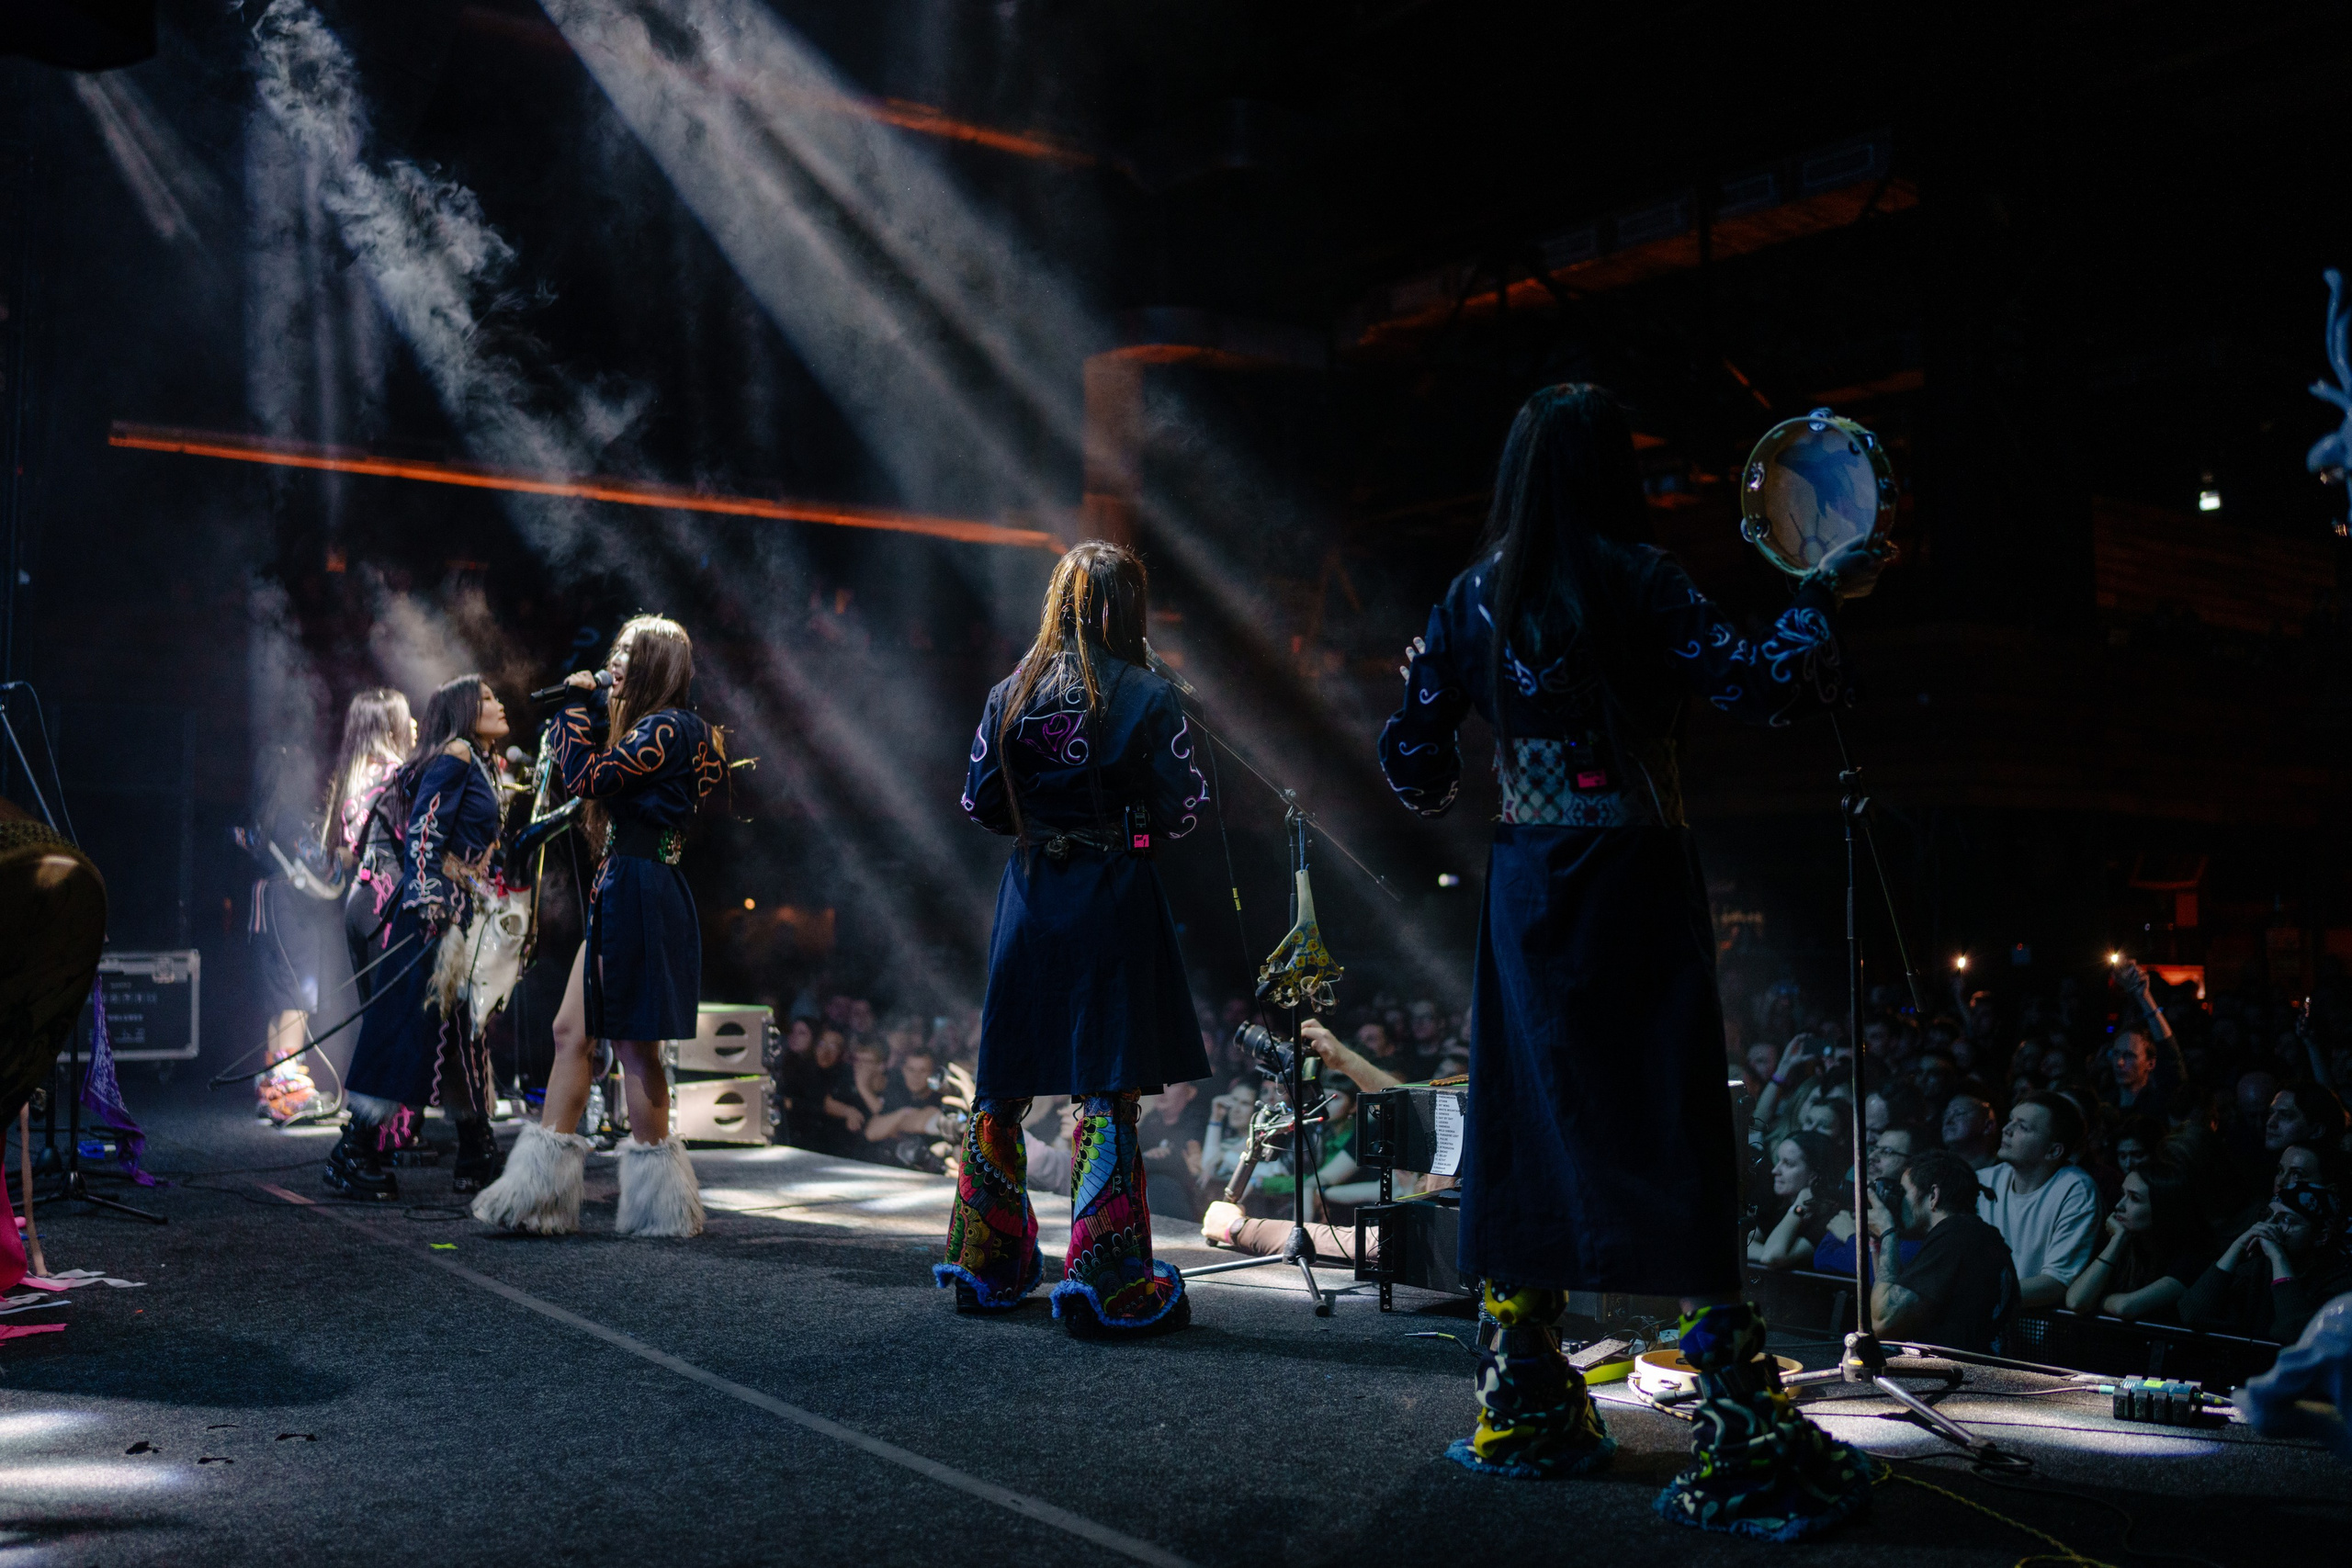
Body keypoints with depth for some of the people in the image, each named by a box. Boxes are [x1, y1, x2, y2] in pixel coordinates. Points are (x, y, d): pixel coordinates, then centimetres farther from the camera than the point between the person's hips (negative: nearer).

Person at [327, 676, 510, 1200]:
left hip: (459, 916, 9)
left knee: (461, 1034, 10)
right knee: (406, 1032, -8)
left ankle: (477, 1159, 14)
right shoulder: (454, 756, -7)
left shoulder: (479, 767, 21)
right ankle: (352, 1154, -2)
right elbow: (422, 833, -15)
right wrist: (430, 910, -21)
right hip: (432, 914, -9)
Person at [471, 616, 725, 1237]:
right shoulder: (651, 728, 19)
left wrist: (576, 705, -7)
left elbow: (588, 778, -20)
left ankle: (657, 1199, 7)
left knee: (633, 1044, -3)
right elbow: (600, 778, 24)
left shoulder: (669, 728, -13)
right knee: (571, 1031, 8)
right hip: (619, 894, 10)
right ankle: (541, 1186, 12)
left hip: (642, 897, -10)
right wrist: (589, 710, 16)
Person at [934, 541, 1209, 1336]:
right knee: (1110, 1092, -1)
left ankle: (985, 1265, 25)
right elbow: (1179, 812, -9)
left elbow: (979, 803, 6)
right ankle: (1104, 1282, 0)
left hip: (1029, 898, 4)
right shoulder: (1148, 699, -8)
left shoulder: (1011, 695, 3)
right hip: (1113, 901, -4)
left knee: (1003, 1088, 14)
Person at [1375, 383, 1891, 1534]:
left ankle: (1521, 1405, 19)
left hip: (1525, 888, 5)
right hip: (1636, 880, -4)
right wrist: (1822, 592, 0)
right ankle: (1739, 1438, -1)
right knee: (1675, 1140, -2)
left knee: (1532, 1128, 12)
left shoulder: (1475, 597, 5)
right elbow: (1765, 685, -15)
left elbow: (1414, 767, 7)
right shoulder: (1636, 580, -8)